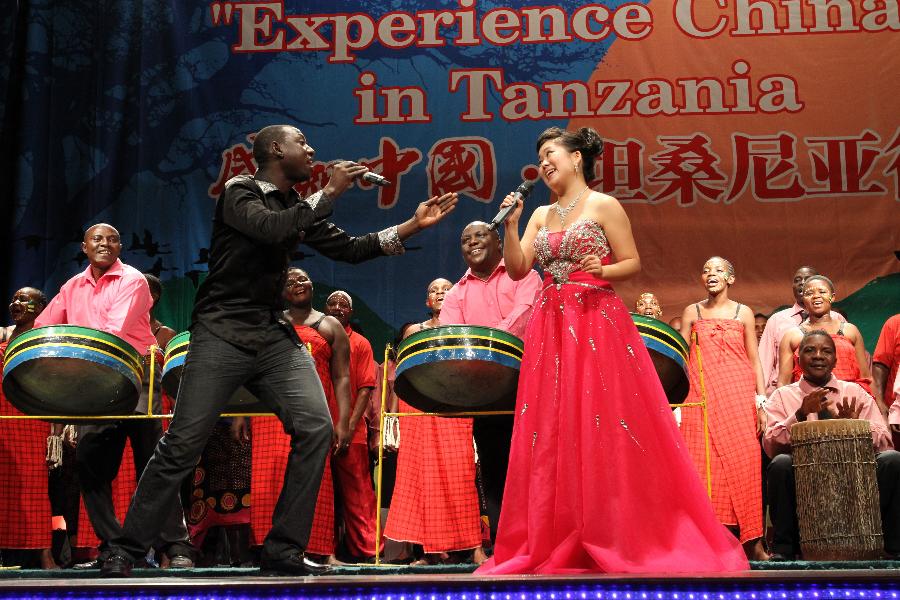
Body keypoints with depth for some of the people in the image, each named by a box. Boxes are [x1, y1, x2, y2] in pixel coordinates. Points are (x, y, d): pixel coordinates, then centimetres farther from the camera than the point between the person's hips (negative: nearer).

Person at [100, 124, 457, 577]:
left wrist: (412, 226, 5)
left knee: (316, 427, -11)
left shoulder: (299, 208, 16)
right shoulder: (239, 191, -3)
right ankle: (127, 549, 9)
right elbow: (270, 228, -23)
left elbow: (349, 249, 13)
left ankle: (282, 551, -3)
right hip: (223, 333, -6)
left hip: (275, 336, 6)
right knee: (183, 443, -6)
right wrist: (329, 193, -16)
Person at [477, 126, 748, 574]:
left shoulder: (604, 206, 0)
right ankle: (559, 542, 10)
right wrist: (510, 223, -3)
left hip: (597, 324, -5)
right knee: (552, 431, 3)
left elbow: (633, 263, -2)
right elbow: (517, 269, 8)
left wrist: (601, 271, -20)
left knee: (603, 428, -7)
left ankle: (619, 540, 1)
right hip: (550, 329, 6)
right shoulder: (541, 215, 16)